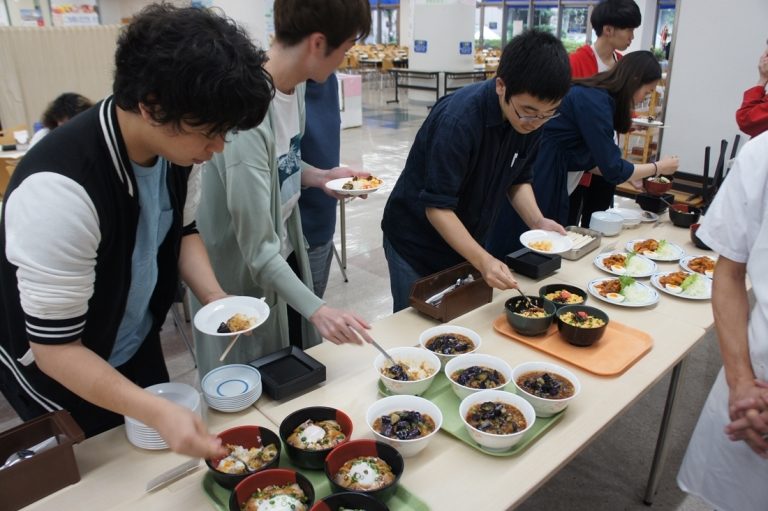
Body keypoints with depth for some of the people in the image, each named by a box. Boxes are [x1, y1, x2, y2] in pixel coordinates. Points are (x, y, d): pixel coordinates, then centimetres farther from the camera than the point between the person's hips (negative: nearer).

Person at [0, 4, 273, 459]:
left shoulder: (177, 144, -17)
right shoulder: (60, 190, -37)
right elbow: (55, 349, -30)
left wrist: (214, 296, -15)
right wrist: (159, 413, -38)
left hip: (138, 346, 6)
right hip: (58, 373, -6)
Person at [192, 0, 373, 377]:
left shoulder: (295, 84, -6)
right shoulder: (248, 117, -33)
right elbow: (257, 250, -30)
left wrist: (320, 176, -5)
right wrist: (316, 309, -35)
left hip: (285, 254, 8)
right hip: (245, 274, -8)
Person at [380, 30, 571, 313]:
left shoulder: (529, 117, -10)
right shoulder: (457, 120, -31)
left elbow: (518, 180, 2)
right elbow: (437, 208, -29)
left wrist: (537, 221, -16)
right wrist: (483, 261, -38)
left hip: (465, 242, 6)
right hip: (416, 245, -5)